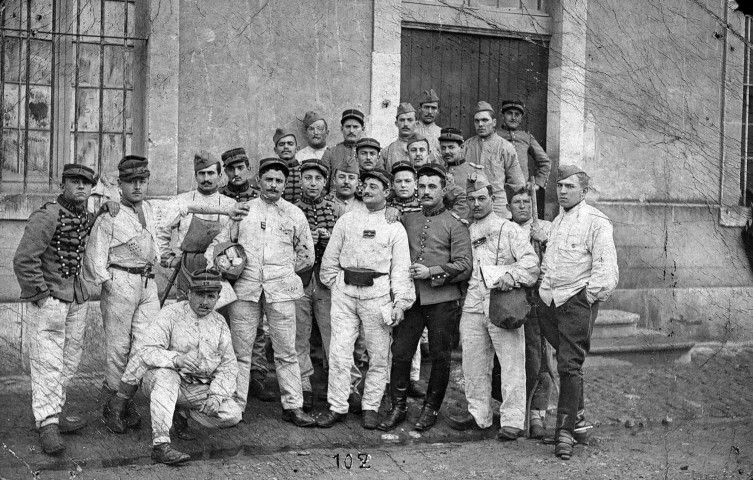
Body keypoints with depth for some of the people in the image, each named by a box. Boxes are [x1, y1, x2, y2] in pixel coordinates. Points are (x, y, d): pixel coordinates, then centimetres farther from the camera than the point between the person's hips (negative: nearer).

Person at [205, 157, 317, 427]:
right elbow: (219, 241, 14)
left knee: (286, 351, 1)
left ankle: (293, 406, 9)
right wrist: (210, 263, -3)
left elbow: (306, 256, 17)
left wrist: (281, 271, 11)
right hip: (245, 289, 0)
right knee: (240, 351, 3)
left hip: (280, 291, 0)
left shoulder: (295, 215, 11)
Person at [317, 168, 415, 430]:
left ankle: (370, 407, 15)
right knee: (339, 351, -2)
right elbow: (330, 257, 16)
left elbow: (401, 268, 0)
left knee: (379, 355, 3)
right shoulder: (346, 220, 13)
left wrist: (400, 302, -8)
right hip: (345, 292, 2)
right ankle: (337, 407, 6)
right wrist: (334, 284, 7)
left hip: (377, 293, -1)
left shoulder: (395, 227, 6)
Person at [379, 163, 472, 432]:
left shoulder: (454, 224, 1)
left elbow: (464, 267, -6)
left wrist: (431, 272, -13)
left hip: (442, 300, -3)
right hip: (411, 297, 3)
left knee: (439, 356, 6)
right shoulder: (407, 220, 13)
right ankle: (398, 407, 13)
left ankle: (431, 409, 20)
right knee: (400, 353, 0)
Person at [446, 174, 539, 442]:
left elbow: (531, 262, -4)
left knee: (512, 363, -5)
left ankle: (512, 420, 0)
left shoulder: (509, 230, 4)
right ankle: (479, 414, 20)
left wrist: (511, 276, -18)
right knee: (473, 363, 8)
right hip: (473, 306, 4)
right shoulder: (465, 233, 17)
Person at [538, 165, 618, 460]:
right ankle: (578, 422, 21)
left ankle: (565, 431, -5)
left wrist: (590, 295, -13)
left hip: (578, 302, -7)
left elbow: (606, 268, -12)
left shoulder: (596, 222, -7)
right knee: (565, 363, 10)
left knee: (570, 365, -8)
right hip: (551, 301, 7)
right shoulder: (557, 222, 19)